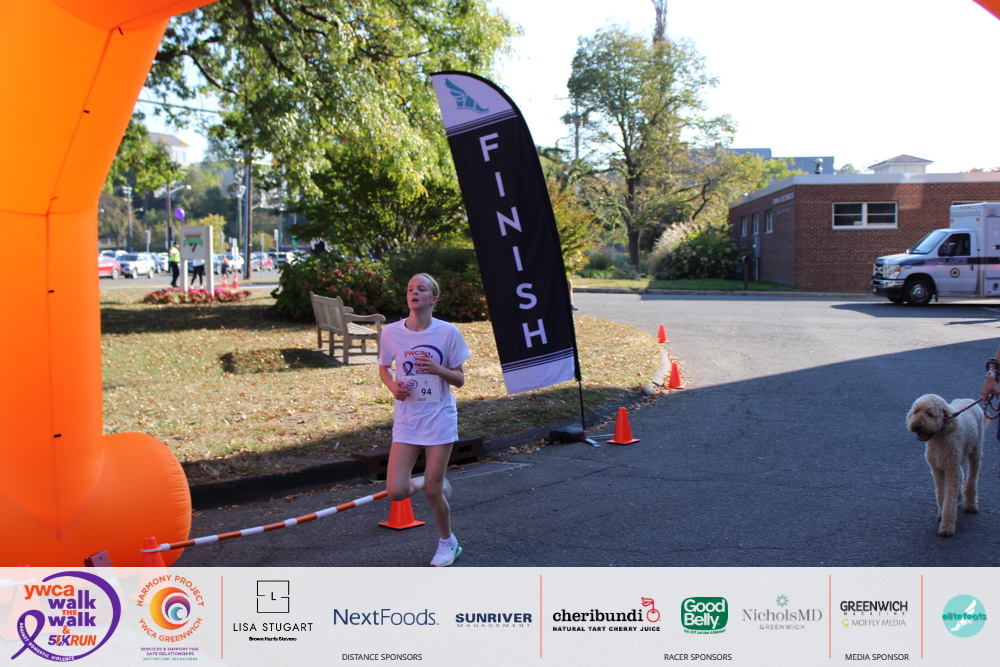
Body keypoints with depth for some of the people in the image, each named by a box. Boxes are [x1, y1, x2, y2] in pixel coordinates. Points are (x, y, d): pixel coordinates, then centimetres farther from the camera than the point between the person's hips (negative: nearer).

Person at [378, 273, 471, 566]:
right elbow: (383, 368, 13)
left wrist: (437, 369, -22)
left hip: (440, 418, -2)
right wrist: (392, 386, -8)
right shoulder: (391, 332, -3)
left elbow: (459, 379, -2)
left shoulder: (448, 332, -8)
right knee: (396, 491, -6)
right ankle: (435, 484, 29)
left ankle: (447, 542, 29)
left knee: (432, 491, 1)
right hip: (406, 419, 2)